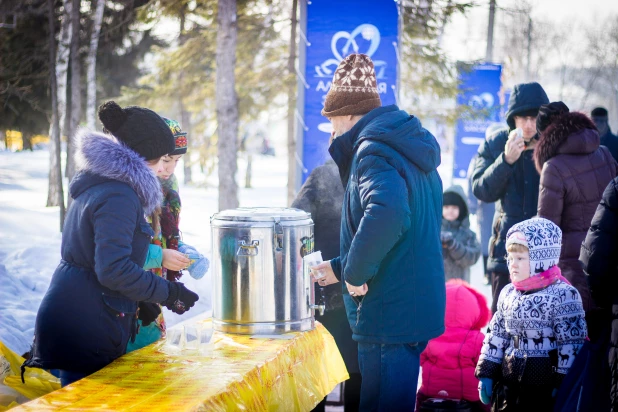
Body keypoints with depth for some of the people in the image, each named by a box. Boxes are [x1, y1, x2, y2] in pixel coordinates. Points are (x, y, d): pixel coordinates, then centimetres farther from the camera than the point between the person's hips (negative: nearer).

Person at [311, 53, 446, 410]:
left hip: (390, 312, -10)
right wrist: (343, 267, 27)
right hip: (416, 309, 10)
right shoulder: (409, 150, 18)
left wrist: (356, 272, -22)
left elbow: (387, 214, -36)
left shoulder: (373, 151, -14)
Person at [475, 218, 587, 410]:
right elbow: (496, 336, 15)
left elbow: (572, 343, -15)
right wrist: (486, 374, 12)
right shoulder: (508, 293, 9)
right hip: (509, 381, 7)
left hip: (544, 385, -7)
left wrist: (564, 385, -15)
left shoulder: (563, 295, -14)